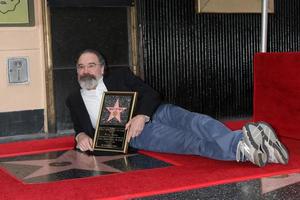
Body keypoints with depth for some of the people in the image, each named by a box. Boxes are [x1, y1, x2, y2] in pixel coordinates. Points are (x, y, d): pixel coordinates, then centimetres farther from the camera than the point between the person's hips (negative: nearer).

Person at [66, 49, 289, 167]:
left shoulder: (120, 76, 16)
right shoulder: (74, 100, 21)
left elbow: (151, 94, 6)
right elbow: (81, 128, 22)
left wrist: (142, 116, -16)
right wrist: (81, 136, -5)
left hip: (155, 112, 2)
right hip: (136, 134, -2)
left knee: (193, 122, -32)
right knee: (188, 140, -31)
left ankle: (250, 138, -55)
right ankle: (241, 147, -57)